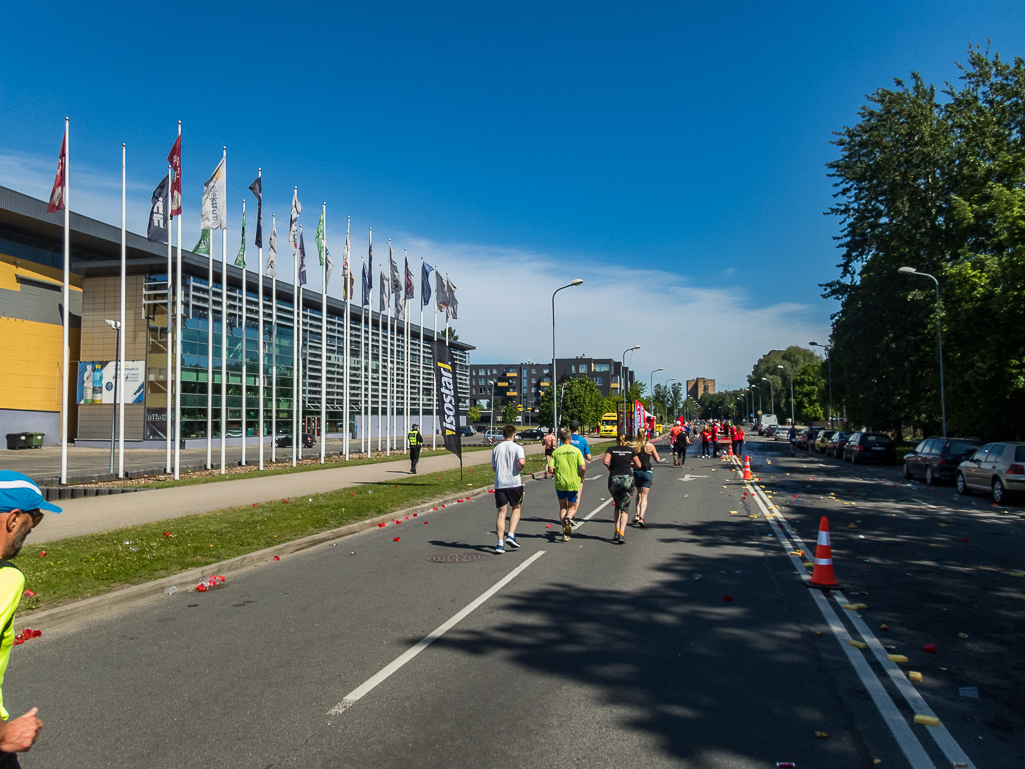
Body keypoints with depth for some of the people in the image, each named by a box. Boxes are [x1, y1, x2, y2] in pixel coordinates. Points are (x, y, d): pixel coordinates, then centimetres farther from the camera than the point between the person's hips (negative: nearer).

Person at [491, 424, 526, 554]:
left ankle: (500, 543, -5)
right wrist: (520, 468, 1)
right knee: (516, 509, 18)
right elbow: (521, 461, -19)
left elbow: (494, 467, 15)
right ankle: (511, 535, 3)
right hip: (514, 483, -3)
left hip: (499, 484, 3)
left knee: (501, 513, 4)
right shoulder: (517, 447, -2)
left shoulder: (496, 449, 11)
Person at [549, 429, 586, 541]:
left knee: (562, 507, 16)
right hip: (573, 483, -1)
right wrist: (581, 477, 8)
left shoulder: (555, 452, 1)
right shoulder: (576, 450, -4)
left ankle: (565, 533, 7)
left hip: (560, 483, 1)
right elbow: (583, 468, -12)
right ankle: (568, 518, -21)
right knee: (572, 507, 14)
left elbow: (551, 469, -6)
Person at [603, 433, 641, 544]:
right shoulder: (631, 450, 10)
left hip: (614, 480, 0)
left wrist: (609, 467, 9)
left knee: (617, 506, 21)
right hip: (628, 479, 0)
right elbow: (638, 465, 11)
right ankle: (622, 533, -12)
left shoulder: (611, 449, 6)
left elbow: (605, 461, -10)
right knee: (624, 508, 3)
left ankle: (617, 530, 11)